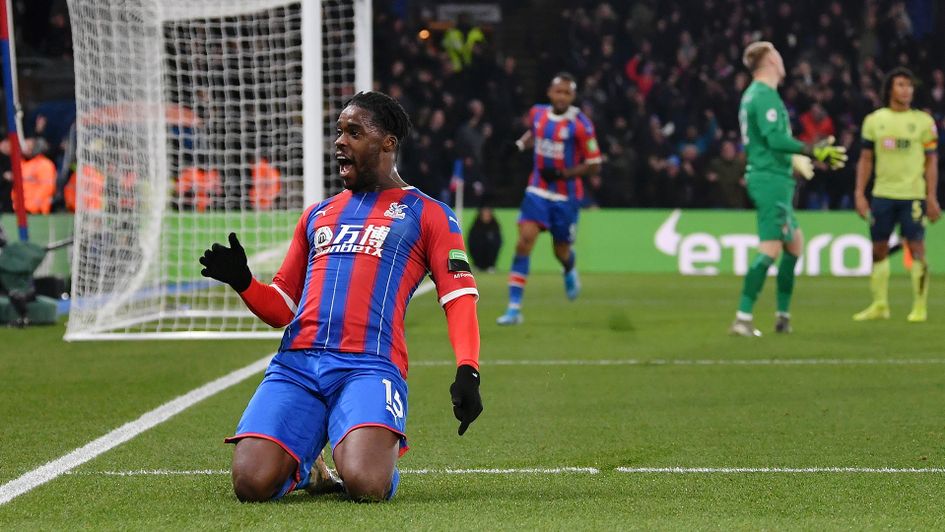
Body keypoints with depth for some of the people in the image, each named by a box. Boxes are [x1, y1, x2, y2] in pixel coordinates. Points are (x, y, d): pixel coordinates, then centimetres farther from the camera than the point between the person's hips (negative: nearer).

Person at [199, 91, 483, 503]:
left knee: (365, 484, -30)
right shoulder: (317, 215, 26)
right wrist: (242, 282, 5)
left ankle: (382, 451, 8)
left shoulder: (427, 214, 13)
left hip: (370, 365, -4)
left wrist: (467, 372, -15)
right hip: (296, 361, 4)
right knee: (251, 483, -20)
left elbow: (460, 297, 2)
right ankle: (305, 467, 15)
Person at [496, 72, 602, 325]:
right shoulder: (537, 113, 0)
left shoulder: (580, 125, -15)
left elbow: (594, 165, -11)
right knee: (525, 240, -16)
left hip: (566, 196, -2)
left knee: (561, 251, 11)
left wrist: (564, 173, -24)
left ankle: (570, 271, 53)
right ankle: (514, 308, -17)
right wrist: (520, 144, 5)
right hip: (538, 191, 2)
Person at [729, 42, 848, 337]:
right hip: (772, 180, -11)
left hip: (763, 177, 11)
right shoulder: (765, 96, -14)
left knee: (795, 243, 16)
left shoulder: (753, 94, 17)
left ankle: (783, 315, 17)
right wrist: (813, 151, -23)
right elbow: (776, 138, -25)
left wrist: (794, 159, 34)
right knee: (770, 250, -13)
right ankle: (743, 318, -16)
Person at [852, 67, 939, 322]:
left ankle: (919, 307, 1)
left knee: (916, 248, -6)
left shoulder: (923, 121, 2)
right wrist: (859, 193, 3)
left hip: (913, 195, -2)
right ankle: (880, 305, 15)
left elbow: (931, 161, 3)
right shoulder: (874, 120, 7)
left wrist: (932, 198, -3)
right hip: (882, 194, 3)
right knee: (878, 249, 5)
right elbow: (866, 159, 11)